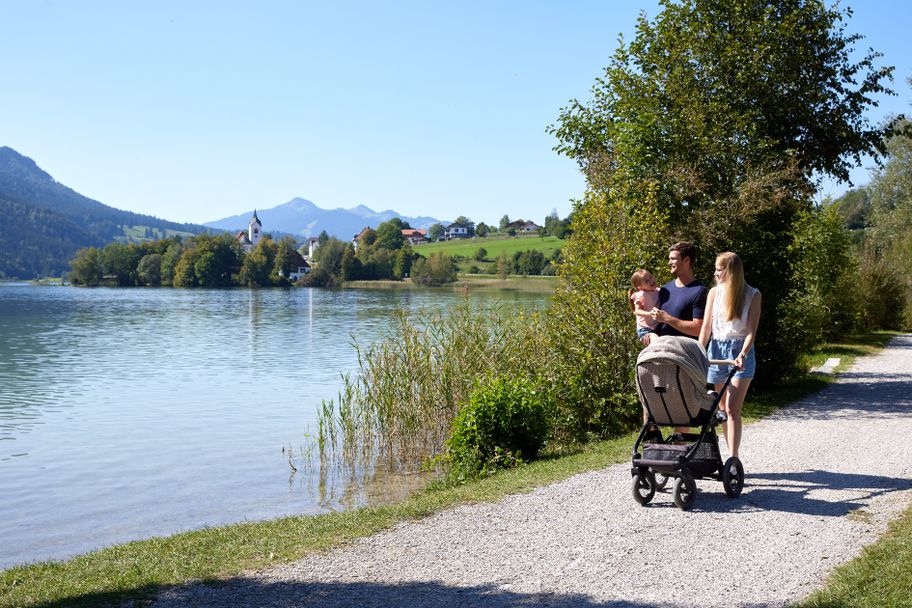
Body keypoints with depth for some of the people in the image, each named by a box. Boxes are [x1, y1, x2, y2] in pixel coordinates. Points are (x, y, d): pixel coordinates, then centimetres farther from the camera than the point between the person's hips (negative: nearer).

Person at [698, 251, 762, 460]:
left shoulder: (752, 295, -1)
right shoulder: (714, 292, 8)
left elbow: (751, 330, -8)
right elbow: (706, 327, 3)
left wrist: (742, 354, -24)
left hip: (741, 351, -4)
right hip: (716, 350, 4)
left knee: (732, 408, -12)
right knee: (722, 409, 7)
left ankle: (733, 459, -12)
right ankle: (732, 456, 15)